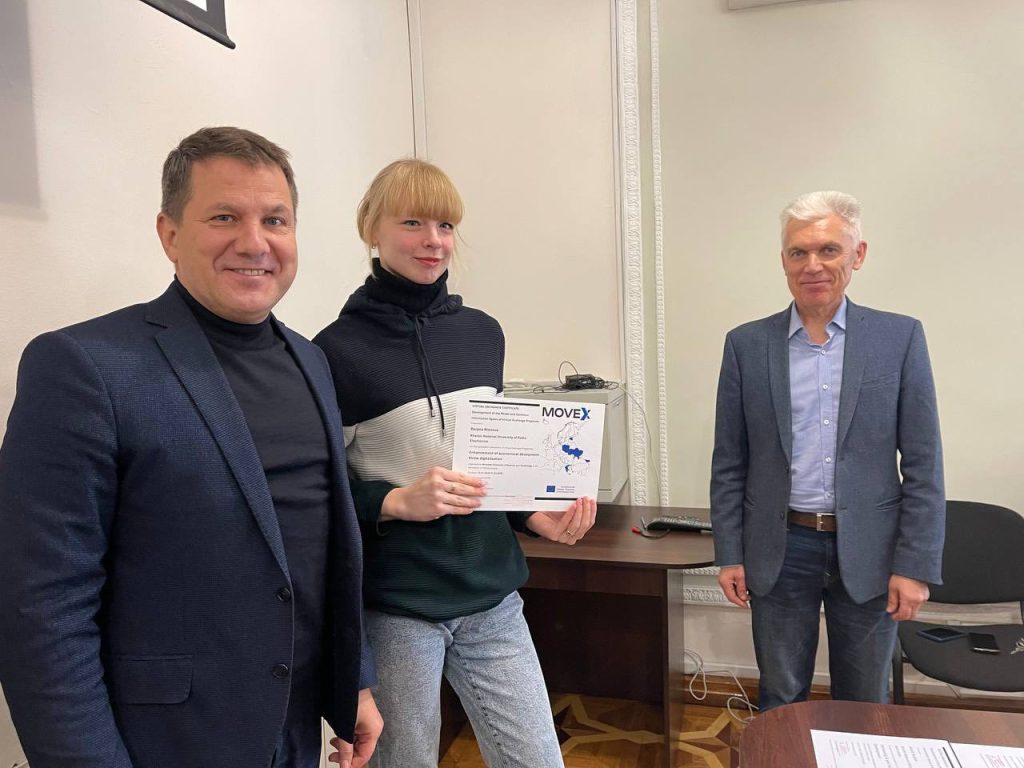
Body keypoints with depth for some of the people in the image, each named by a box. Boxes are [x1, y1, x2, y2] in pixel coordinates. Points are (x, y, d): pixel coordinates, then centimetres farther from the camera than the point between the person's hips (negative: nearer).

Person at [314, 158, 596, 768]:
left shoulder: (483, 333, 5)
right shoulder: (339, 350, -11)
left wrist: (537, 516, 1)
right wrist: (396, 502, -22)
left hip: (492, 595, 5)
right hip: (395, 607, -4)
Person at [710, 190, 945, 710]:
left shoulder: (900, 338, -2)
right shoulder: (747, 344, -1)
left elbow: (923, 464, -2)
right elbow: (729, 464, 2)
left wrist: (915, 565, -6)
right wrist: (729, 554, 0)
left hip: (867, 551, 0)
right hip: (780, 550, 0)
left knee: (864, 706, 16)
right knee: (780, 701, 15)